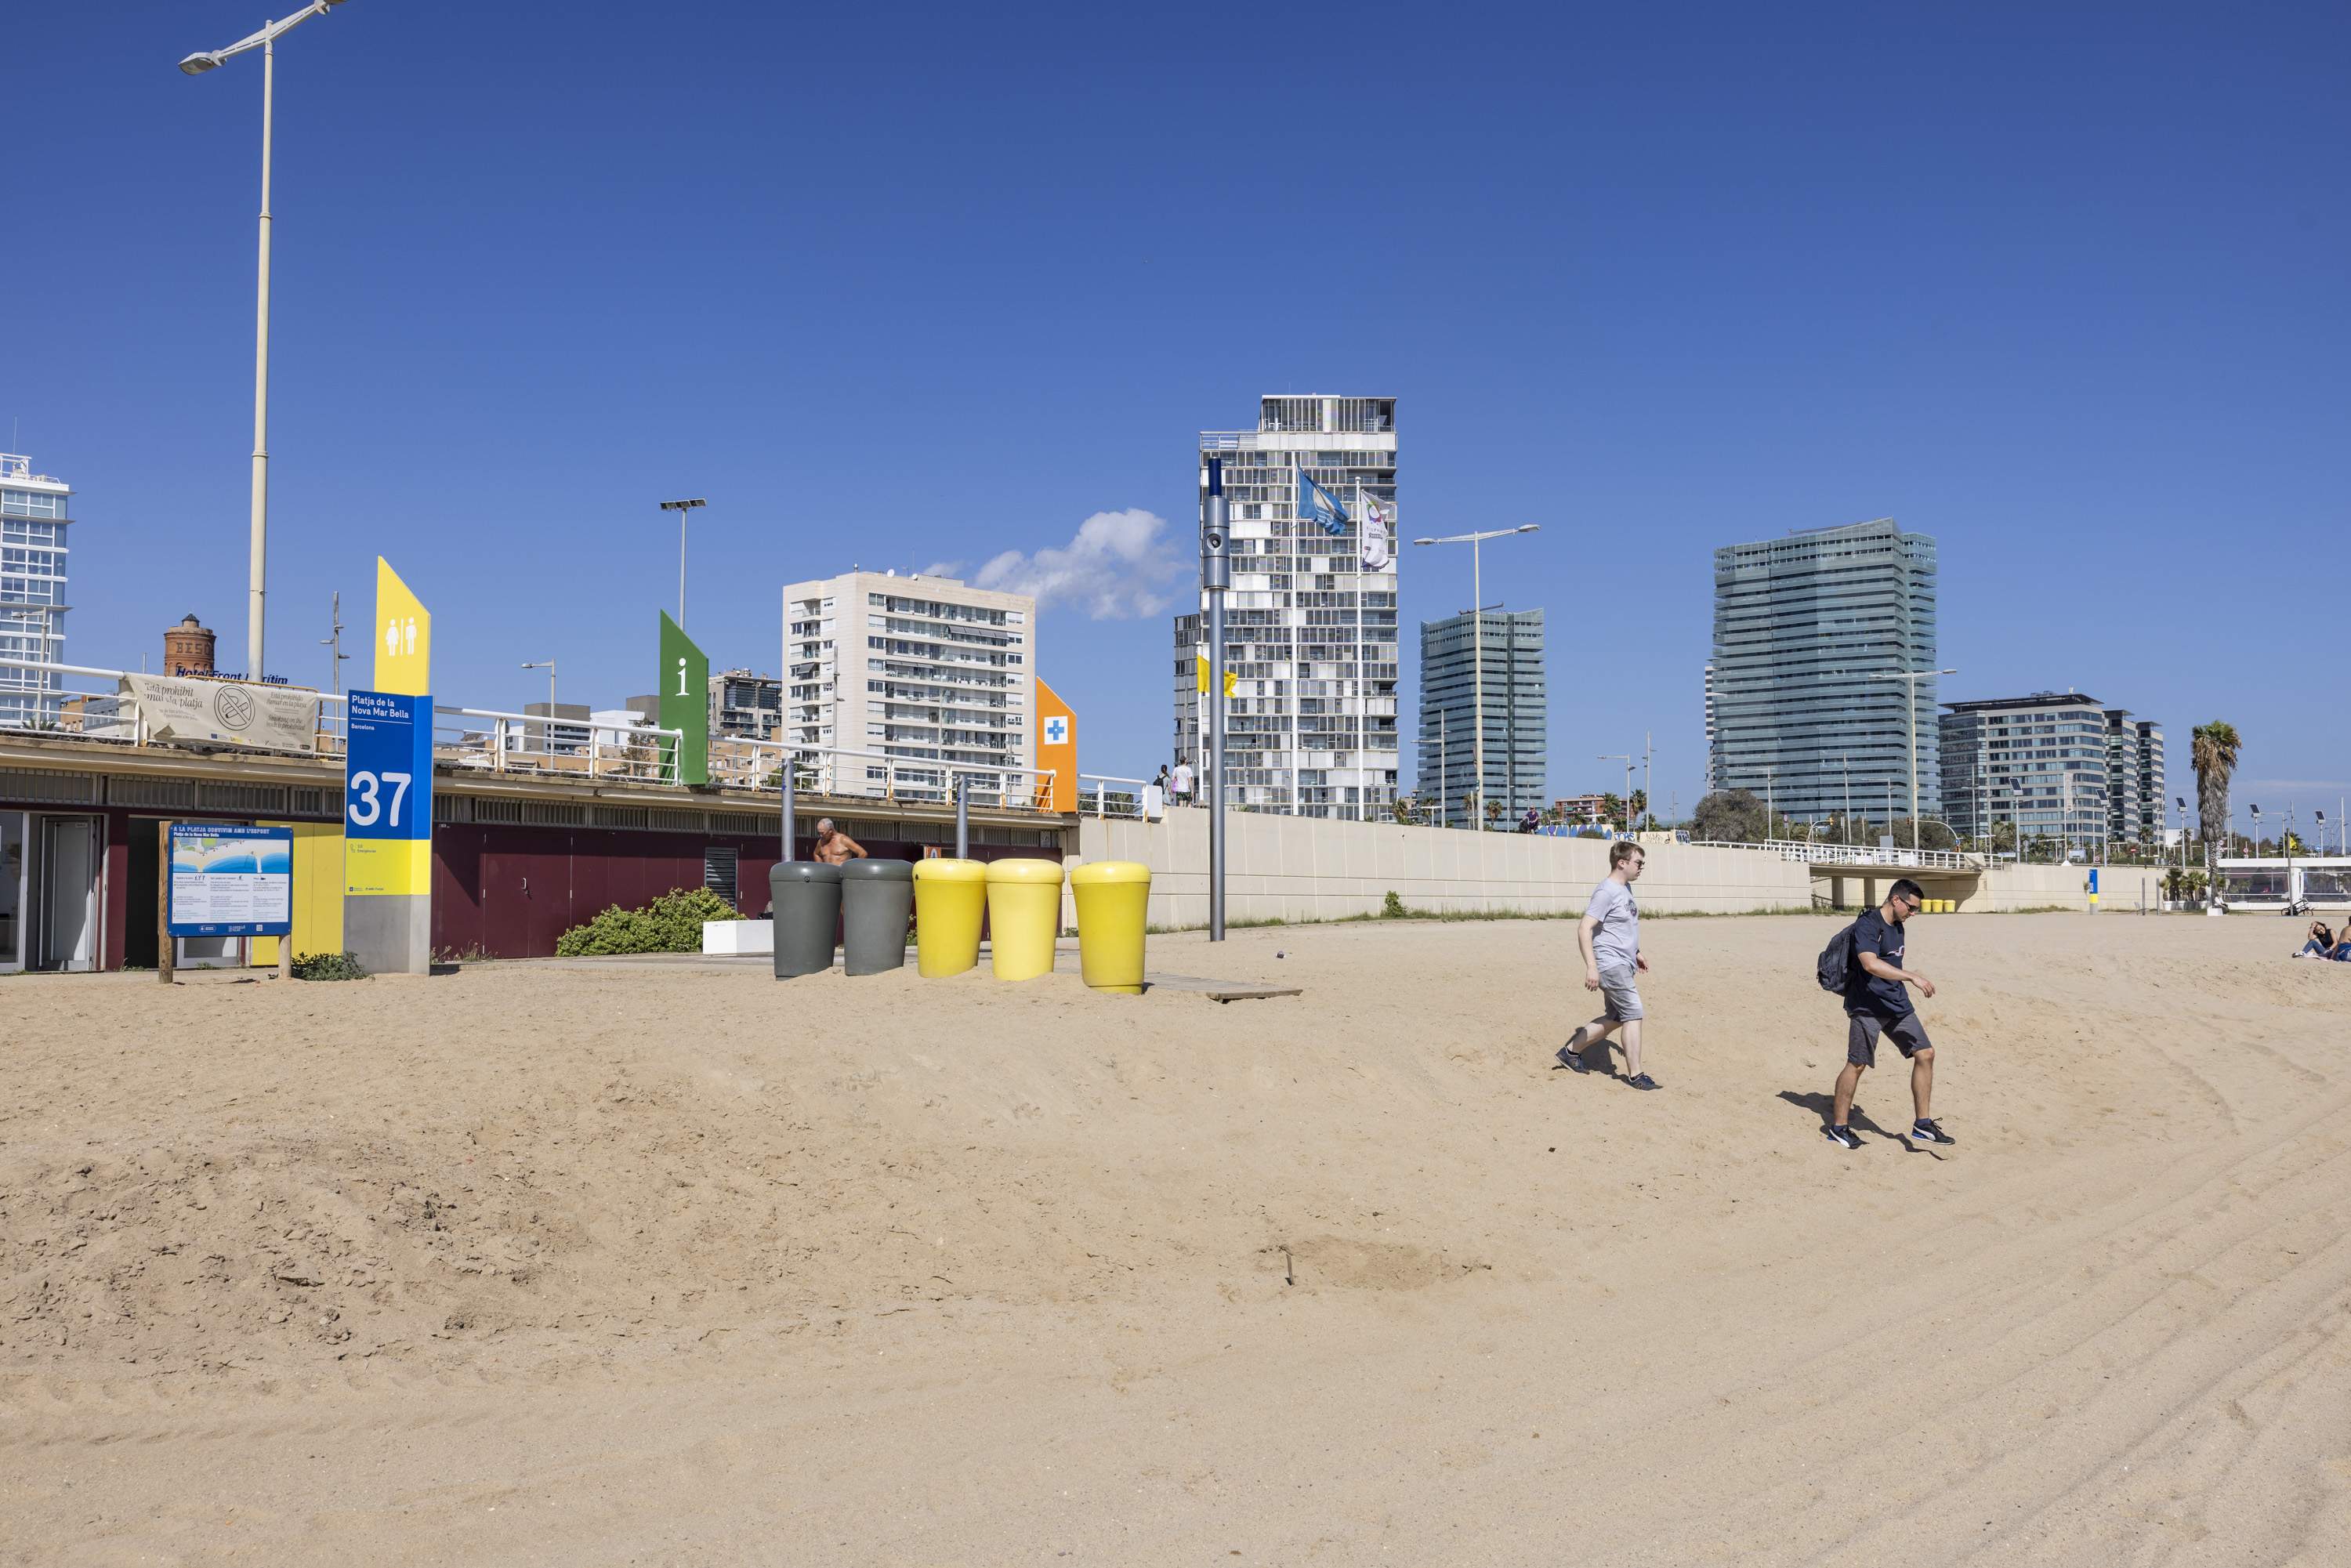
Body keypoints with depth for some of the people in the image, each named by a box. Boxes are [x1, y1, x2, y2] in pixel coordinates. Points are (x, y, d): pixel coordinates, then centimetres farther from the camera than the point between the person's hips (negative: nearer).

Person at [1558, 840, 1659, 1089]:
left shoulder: (1626, 889, 14)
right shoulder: (1607, 891, -16)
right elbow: (1584, 928, -22)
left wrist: (1636, 953, 30)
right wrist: (1591, 966, -28)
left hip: (1624, 965, 10)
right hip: (1610, 964, -10)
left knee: (1616, 1018, 14)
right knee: (1633, 1014, -11)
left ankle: (1571, 1051, 25)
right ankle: (1635, 1075, -6)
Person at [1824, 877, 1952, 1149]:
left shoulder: (1897, 926, 14)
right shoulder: (1867, 925, -15)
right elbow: (1871, 964, -31)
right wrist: (1912, 977, -34)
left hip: (1898, 1005, 9)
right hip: (1868, 1008, -9)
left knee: (1925, 1054, 1)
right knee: (1857, 1064, -4)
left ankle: (1922, 1126, 7)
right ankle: (1838, 1128, 10)